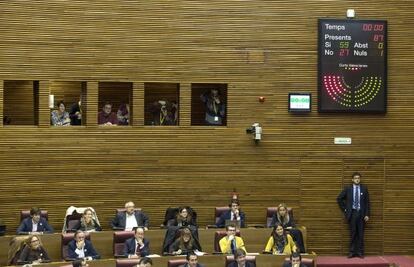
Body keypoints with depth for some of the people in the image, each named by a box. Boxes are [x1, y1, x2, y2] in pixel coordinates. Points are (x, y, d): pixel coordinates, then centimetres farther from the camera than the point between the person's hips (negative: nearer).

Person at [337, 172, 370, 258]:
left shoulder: (364, 189, 4)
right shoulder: (348, 189, 2)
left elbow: (367, 202, 4)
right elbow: (339, 199, 8)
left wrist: (367, 214, -2)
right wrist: (344, 209, 3)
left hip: (361, 213, 1)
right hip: (352, 213, 0)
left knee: (360, 234, 2)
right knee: (353, 234, 1)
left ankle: (360, 252, 7)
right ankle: (352, 252, 6)